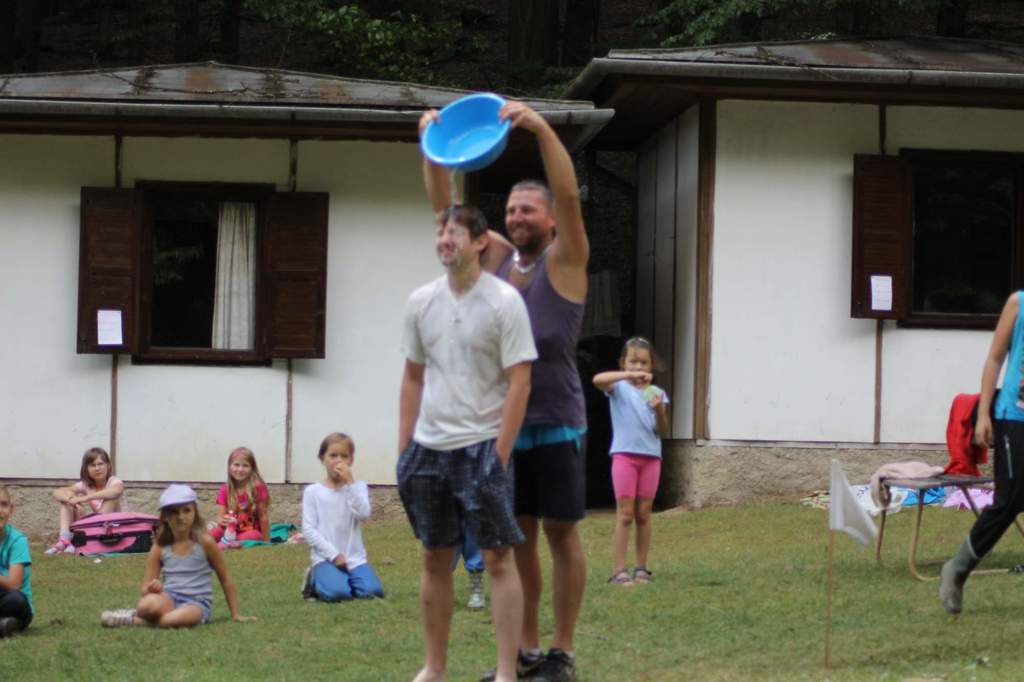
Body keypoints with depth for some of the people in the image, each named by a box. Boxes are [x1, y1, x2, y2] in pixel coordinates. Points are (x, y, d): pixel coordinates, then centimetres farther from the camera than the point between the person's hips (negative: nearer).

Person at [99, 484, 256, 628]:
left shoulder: (204, 542, -3)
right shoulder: (160, 548, 4)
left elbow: (225, 579, 7)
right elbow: (146, 588, 8)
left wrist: (235, 614, 9)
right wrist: (152, 588, -18)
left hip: (197, 603, -1)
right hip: (169, 599, 1)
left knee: (186, 617, -40)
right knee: (149, 604, -39)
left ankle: (135, 620, -16)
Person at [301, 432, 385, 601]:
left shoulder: (357, 486, 8)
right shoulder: (312, 491, 4)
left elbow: (364, 514, -10)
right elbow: (308, 530, -2)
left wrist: (350, 482, -13)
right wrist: (334, 554, -10)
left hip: (355, 557, 2)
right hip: (325, 557, -2)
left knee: (372, 590, -24)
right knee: (336, 593, -30)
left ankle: (343, 579, 9)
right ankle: (314, 581, 6)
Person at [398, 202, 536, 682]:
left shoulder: (504, 302, -9)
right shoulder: (420, 301, 6)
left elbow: (519, 382, -11)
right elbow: (412, 379, 13)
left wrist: (500, 455, -15)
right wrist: (403, 448, 9)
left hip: (480, 446, -5)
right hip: (428, 446, 5)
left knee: (498, 557, -5)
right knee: (434, 557, 11)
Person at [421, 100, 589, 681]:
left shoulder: (564, 261, -3)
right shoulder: (496, 258, 10)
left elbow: (570, 198, -18)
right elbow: (446, 206, 6)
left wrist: (542, 129, -28)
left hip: (556, 425, -5)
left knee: (561, 534, 0)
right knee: (517, 536, 9)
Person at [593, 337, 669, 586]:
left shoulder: (655, 393, 10)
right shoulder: (619, 388, 2)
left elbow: (662, 432, 6)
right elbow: (597, 379, -21)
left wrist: (659, 410, -13)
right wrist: (630, 375, -28)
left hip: (650, 456, 3)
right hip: (624, 454, -3)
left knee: (644, 514, 6)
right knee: (625, 513, -6)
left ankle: (641, 567, 12)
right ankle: (619, 570, -7)